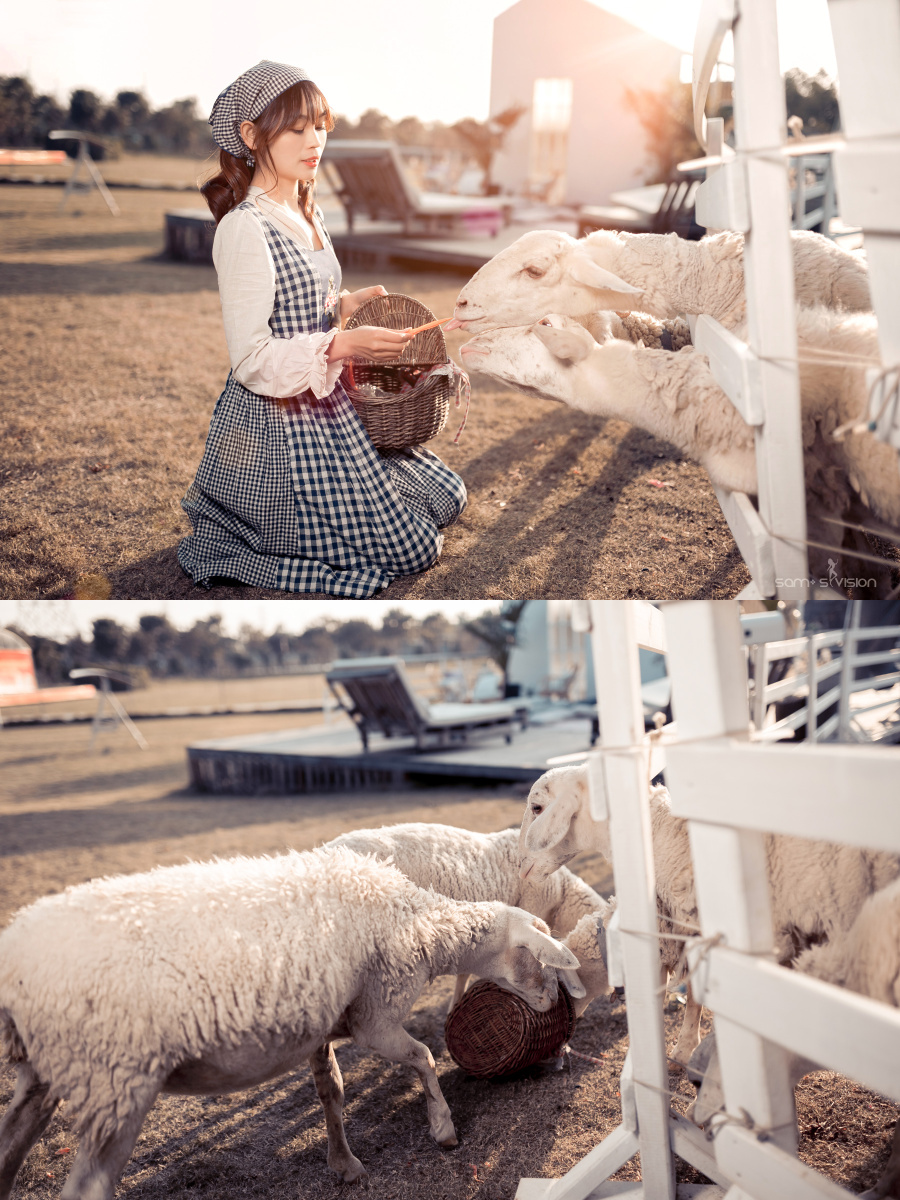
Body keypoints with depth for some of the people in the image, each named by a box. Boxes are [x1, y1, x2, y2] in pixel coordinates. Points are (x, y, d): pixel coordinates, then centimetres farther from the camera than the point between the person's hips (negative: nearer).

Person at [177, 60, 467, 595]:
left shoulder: (308, 213, 9)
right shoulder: (244, 229, -20)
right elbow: (251, 360, -23)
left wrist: (347, 304, 5)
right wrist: (344, 344, -31)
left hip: (326, 408, 10)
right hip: (275, 425, -9)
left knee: (445, 495, 15)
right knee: (410, 547, -5)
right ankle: (231, 543, 3)